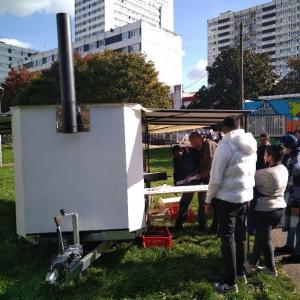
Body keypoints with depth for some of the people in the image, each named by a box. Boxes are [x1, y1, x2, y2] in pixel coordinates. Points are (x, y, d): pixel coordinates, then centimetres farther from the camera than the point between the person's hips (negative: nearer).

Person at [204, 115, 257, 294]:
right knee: (241, 235, 19)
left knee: (228, 238, 3)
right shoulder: (252, 146, 4)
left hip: (227, 199, -6)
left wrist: (208, 200, -6)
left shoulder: (225, 146, -17)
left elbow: (216, 178, -16)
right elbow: (252, 172, 12)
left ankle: (231, 283, 11)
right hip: (246, 197, 7)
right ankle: (242, 272, 34)